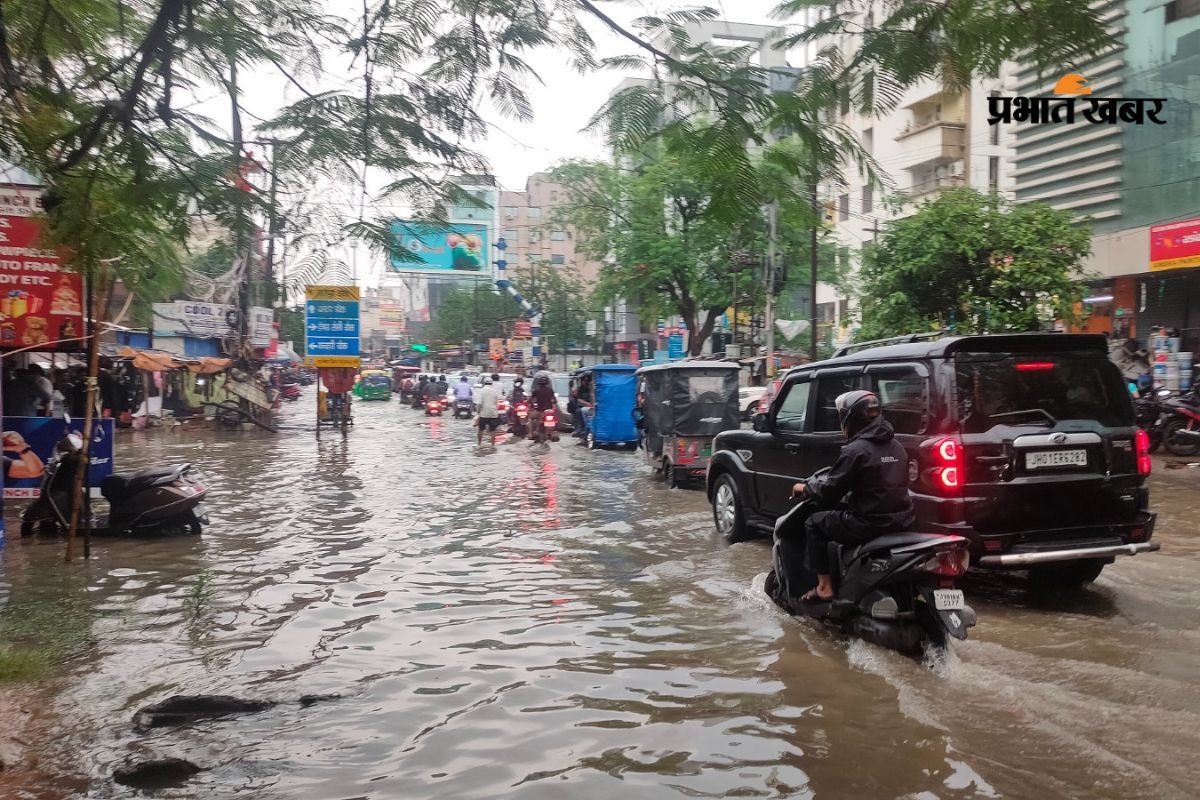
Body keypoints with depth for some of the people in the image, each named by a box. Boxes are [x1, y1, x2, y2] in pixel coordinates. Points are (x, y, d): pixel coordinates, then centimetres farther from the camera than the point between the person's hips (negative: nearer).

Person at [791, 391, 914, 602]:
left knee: (815, 524, 11)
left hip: (869, 524, -8)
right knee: (842, 517, 34)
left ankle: (824, 586, 9)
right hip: (900, 520, 8)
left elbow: (830, 491, -11)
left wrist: (805, 488, 9)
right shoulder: (896, 446, 12)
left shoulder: (856, 450, -14)